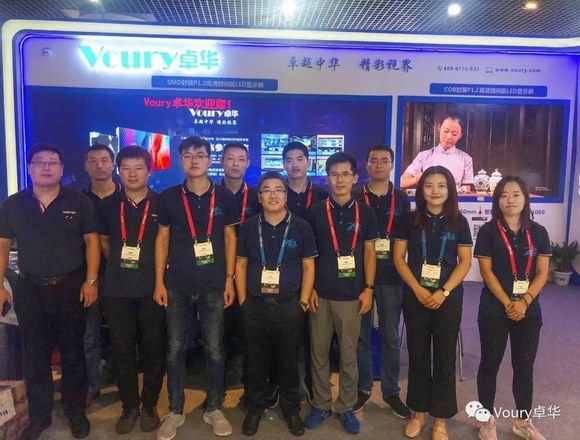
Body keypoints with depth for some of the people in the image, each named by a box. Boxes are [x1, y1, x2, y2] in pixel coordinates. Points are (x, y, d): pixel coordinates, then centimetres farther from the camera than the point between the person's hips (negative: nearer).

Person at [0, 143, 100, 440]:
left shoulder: (79, 202, -3)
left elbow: (91, 241, -3)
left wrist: (91, 281, -10)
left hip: (71, 287, -2)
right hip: (30, 290, 2)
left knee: (73, 353, 9)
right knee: (35, 357, 12)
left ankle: (75, 411, 27)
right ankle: (39, 416, 29)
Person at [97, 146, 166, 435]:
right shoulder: (107, 205, 5)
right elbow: (103, 241, 18)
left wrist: (159, 269, 0)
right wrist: (120, 264, 12)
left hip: (152, 288, -2)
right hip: (117, 289, 2)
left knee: (153, 348, 7)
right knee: (122, 349, 9)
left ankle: (149, 405, 25)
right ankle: (129, 406, 26)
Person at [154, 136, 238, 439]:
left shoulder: (224, 197, 1)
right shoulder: (169, 197, 2)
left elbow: (230, 238, 4)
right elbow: (162, 238, 5)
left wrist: (229, 278, -1)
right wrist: (159, 281, 0)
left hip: (213, 284, 0)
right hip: (177, 284, 1)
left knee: (214, 349, 7)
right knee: (175, 349, 8)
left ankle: (213, 408, 25)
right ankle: (175, 411, 25)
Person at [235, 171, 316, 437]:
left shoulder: (301, 227, -3)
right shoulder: (249, 227, 2)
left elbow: (308, 267, 0)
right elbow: (240, 265, 6)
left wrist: (303, 303, -4)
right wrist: (243, 302, 0)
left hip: (289, 305, -1)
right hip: (255, 305, 1)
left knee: (289, 361, 12)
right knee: (255, 361, 13)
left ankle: (291, 409, 31)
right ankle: (255, 408, 32)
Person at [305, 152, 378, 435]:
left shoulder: (365, 213, 2)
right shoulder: (316, 211, 1)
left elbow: (369, 252, 5)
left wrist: (368, 288, -1)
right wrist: (309, 288, 0)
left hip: (351, 294, 0)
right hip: (320, 293, 0)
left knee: (348, 353, 9)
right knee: (319, 352, 9)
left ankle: (346, 407, 25)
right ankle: (321, 404, 25)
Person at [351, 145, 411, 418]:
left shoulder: (401, 199, 6)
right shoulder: (354, 198, 1)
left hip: (391, 276, 1)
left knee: (391, 336, 9)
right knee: (361, 334, 8)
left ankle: (391, 391, 23)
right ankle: (363, 388, 24)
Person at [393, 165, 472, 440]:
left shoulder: (458, 221, 1)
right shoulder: (411, 220, 1)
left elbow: (465, 261, -1)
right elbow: (398, 258, -1)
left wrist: (444, 292, -12)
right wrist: (418, 290, -11)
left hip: (449, 298, 0)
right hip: (415, 297, 1)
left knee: (444, 356, 7)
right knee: (418, 355, 9)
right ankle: (419, 413, 25)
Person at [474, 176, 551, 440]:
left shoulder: (538, 232, 4)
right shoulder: (488, 231, -5)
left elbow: (542, 273, 0)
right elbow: (486, 272, -8)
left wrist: (524, 301, -13)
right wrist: (508, 304, -15)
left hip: (529, 311, 3)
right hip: (494, 310, -3)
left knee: (525, 366, 13)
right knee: (490, 363, 7)